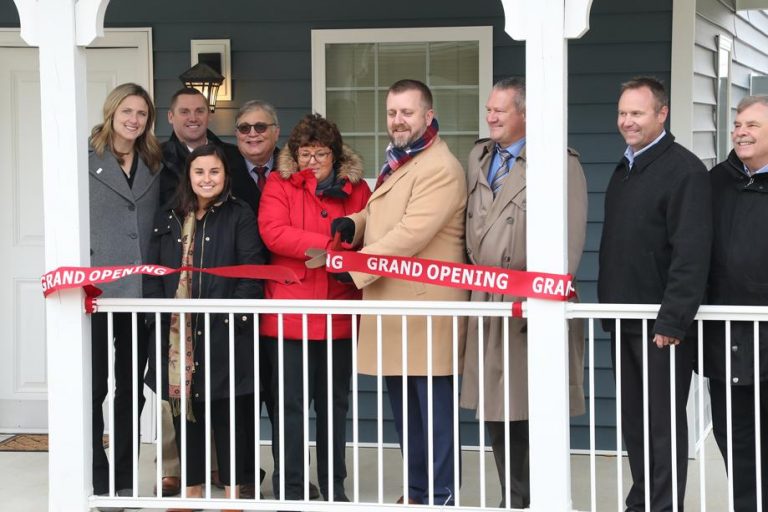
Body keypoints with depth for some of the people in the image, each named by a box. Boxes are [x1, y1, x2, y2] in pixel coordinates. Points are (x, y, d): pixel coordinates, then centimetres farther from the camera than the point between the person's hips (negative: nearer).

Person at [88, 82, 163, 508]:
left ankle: (124, 479, 18)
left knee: (131, 389, 10)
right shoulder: (86, 160, -1)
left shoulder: (153, 166, 13)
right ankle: (96, 480, 5)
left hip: (140, 292, 5)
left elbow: (159, 226, 15)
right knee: (93, 386, -2)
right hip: (96, 292, -5)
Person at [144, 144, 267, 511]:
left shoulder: (240, 216, 1)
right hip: (177, 335, 4)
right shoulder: (169, 219, 13)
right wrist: (160, 314, -4)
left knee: (227, 412, 1)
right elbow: (153, 274, 11)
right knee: (184, 410, 8)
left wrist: (233, 315, -17)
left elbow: (252, 274, -7)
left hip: (224, 332, -4)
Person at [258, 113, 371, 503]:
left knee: (334, 402, 11)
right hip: (289, 313, -3)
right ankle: (290, 490, 7)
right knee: (290, 404, -1)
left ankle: (333, 487, 20)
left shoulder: (357, 189, 10)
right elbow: (273, 232, -11)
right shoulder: (279, 185, 4)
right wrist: (330, 245, -16)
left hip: (339, 314, 3)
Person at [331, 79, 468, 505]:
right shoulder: (397, 162, 18)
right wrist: (353, 224, 4)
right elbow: (380, 216, 28)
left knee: (433, 411, -2)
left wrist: (354, 265, -17)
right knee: (405, 409, 16)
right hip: (391, 305, 10)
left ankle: (440, 497, 6)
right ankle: (416, 493, 25)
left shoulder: (440, 169, -15)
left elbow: (410, 234, -23)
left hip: (426, 306, -10)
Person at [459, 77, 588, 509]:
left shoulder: (560, 163, -9)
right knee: (495, 408, 11)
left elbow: (571, 238, -14)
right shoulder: (479, 157, 15)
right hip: (487, 302, 7)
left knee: (534, 411, -2)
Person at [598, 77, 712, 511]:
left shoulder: (685, 170, -12)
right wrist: (609, 307, 15)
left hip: (662, 325, -8)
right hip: (625, 321, 8)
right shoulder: (624, 170, 15)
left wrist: (673, 319, -23)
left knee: (664, 424, -1)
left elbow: (691, 254, -19)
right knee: (633, 422, 12)